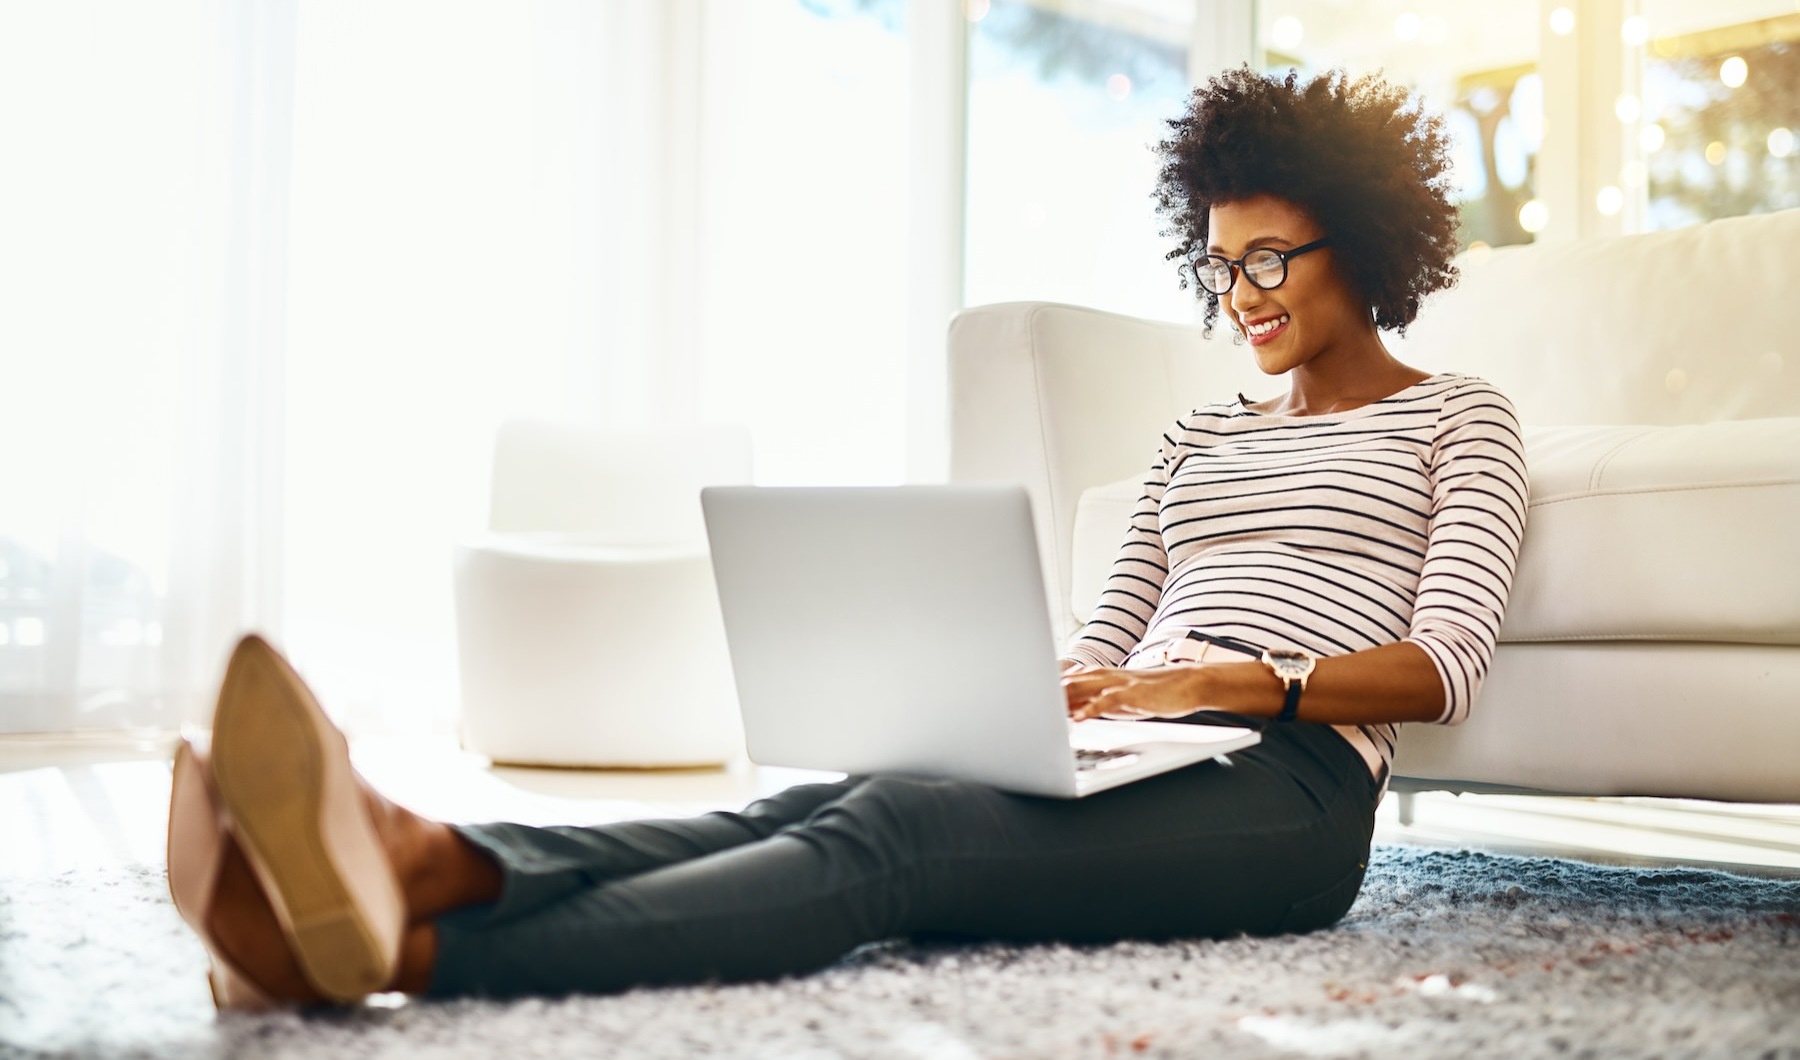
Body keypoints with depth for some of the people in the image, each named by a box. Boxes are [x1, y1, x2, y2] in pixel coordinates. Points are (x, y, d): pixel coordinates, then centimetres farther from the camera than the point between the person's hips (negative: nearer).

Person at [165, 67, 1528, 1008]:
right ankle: (422, 862, -55)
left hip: (1288, 783, -6)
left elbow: (1444, 666, -2)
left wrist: (1246, 683, -19)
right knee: (815, 806, -29)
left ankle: (408, 947, -57)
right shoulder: (1202, 432, 30)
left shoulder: (1459, 415, 13)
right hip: (1133, 763, 6)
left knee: (892, 830, -35)